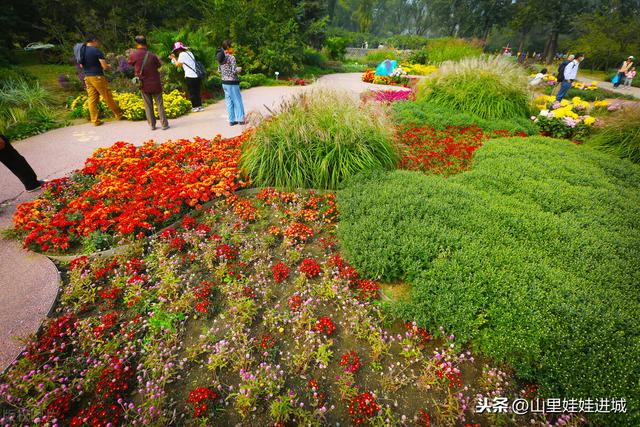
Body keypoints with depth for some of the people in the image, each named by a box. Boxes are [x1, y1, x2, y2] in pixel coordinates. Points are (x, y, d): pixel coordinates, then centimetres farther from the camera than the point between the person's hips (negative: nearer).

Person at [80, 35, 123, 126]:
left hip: (87, 77, 7)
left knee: (92, 99, 5)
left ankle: (95, 120, 5)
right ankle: (119, 115, 14)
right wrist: (109, 66, 8)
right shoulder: (96, 51, -10)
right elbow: (105, 66, -14)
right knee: (108, 98, 3)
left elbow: (81, 65, 19)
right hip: (97, 77, -7)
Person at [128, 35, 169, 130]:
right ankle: (164, 124, 3)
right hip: (155, 83, -1)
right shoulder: (152, 55, -9)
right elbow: (159, 65, 5)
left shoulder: (134, 55, -6)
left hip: (143, 85, 1)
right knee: (159, 104, 5)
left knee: (148, 106, 9)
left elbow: (130, 64, 12)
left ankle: (152, 125, 10)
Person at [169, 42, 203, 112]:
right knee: (197, 91, 13)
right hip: (197, 75, 7)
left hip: (190, 76, -7)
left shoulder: (182, 54, -5)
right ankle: (199, 106, 14)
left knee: (192, 92, 1)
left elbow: (178, 65, -1)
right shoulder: (189, 52, 18)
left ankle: (195, 107, 2)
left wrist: (173, 58, 14)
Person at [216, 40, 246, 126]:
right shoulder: (231, 57, -14)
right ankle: (240, 119, 6)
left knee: (229, 101, 11)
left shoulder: (220, 58, 7)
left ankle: (231, 120, 13)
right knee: (237, 101, 3)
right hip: (232, 82, -7)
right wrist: (239, 69, 2)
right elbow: (234, 71, -18)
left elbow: (219, 70, 13)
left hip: (224, 82, 7)